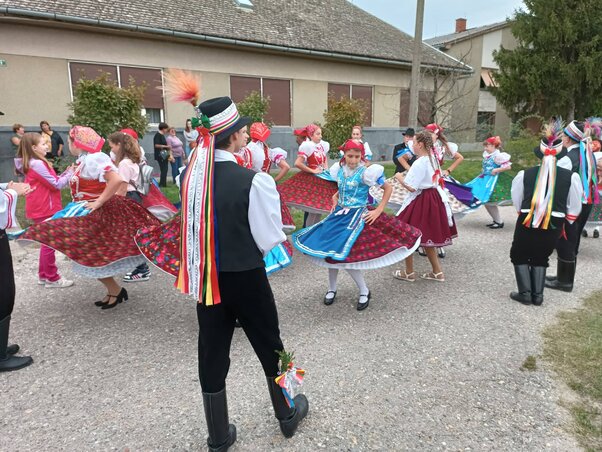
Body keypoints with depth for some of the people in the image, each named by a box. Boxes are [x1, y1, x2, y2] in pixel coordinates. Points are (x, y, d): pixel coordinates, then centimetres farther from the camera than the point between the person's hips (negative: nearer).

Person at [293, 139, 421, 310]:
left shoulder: (365, 172, -14)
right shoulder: (340, 169, 3)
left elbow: (388, 188, -6)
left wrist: (379, 210, -9)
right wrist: (335, 197, 7)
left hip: (356, 216, -6)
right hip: (339, 214, 6)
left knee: (342, 255, -11)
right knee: (328, 250, 7)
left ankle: (364, 291, 8)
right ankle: (332, 289, 26)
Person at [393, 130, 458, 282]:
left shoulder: (419, 163, -20)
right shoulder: (433, 159, 8)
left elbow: (411, 187, -23)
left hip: (421, 201, -9)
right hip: (434, 198, 9)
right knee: (427, 236, 18)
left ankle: (409, 273, 15)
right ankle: (437, 272, 23)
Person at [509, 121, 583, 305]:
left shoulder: (524, 174, -9)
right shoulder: (571, 177, -7)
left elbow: (517, 202, 3)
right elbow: (574, 208, 2)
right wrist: (565, 223, 18)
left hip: (527, 222, -1)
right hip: (554, 224, 2)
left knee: (519, 255, 17)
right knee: (541, 258, 20)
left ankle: (525, 293, 10)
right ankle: (537, 295, 17)